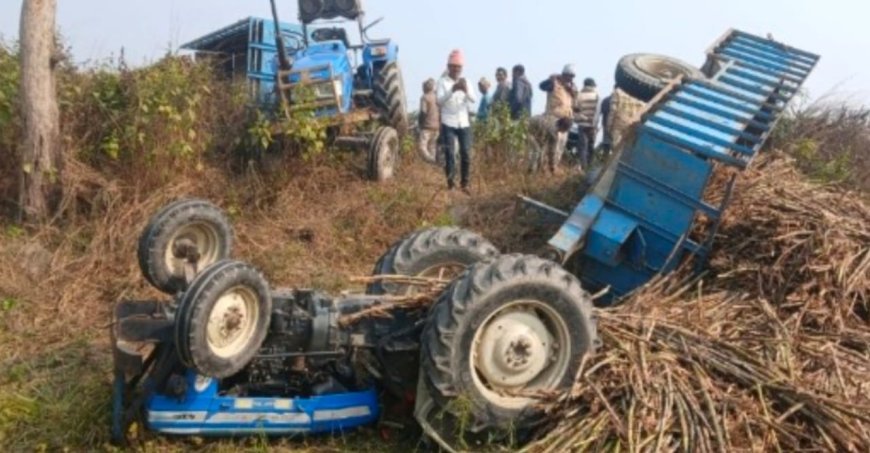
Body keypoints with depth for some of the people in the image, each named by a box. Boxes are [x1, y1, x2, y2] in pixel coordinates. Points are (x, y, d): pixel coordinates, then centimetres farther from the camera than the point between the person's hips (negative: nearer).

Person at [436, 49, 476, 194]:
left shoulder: (465, 82, 9)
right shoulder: (443, 82, 0)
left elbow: (473, 100, -5)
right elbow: (439, 100, -15)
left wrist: (466, 90, -25)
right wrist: (452, 90, -30)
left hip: (464, 123, 3)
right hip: (448, 123, -3)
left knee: (466, 154, 2)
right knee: (449, 153, -5)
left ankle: (464, 183, 12)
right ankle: (450, 183, 2)